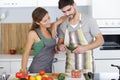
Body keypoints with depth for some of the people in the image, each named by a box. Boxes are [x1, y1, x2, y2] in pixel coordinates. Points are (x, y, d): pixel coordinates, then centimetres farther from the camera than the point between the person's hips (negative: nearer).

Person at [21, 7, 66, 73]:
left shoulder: (50, 30, 6)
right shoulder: (33, 33, -8)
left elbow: (61, 19, 17)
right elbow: (26, 54, -4)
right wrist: (23, 71, -9)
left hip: (48, 70, 5)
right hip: (37, 70, -5)